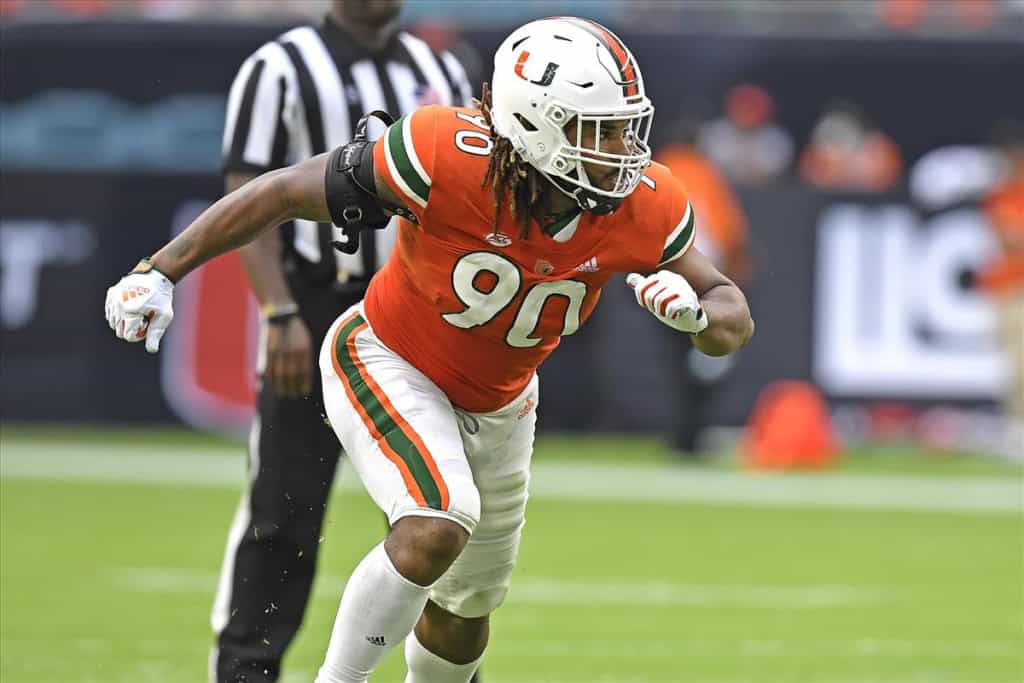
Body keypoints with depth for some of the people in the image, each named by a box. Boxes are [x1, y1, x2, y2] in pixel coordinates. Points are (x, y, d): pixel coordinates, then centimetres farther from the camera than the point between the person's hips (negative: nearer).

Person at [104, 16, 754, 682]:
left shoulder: (645, 207, -22)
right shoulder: (449, 157, -34)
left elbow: (733, 321, -8)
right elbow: (286, 193, -23)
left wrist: (694, 310, -33)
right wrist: (162, 272, -22)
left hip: (498, 404, 5)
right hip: (390, 367, -5)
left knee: (464, 617, 19)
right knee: (439, 527, -32)